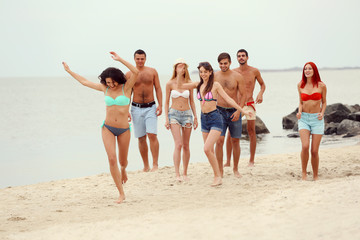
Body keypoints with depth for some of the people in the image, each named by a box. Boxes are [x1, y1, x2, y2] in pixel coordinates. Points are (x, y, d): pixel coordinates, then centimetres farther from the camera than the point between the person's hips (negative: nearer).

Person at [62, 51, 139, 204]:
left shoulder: (126, 87, -7)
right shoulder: (105, 88, 3)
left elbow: (136, 72, -25)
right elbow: (84, 82, 15)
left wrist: (119, 59, -28)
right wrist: (69, 71, 23)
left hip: (123, 130, -1)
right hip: (108, 128, 1)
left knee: (122, 161, 13)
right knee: (112, 159, -14)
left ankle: (123, 170, 54)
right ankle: (121, 194, -8)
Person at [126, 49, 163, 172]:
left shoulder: (152, 72, 6)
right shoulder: (129, 74, 4)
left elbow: (158, 89, 7)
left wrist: (160, 105, -4)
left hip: (150, 107, -1)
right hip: (136, 108, 1)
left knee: (152, 135, -14)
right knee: (141, 138, 4)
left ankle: (155, 164, -12)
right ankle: (146, 166, 13)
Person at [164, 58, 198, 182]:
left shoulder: (189, 83, 3)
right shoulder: (170, 84, -1)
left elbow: (191, 102, 11)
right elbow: (166, 102, 4)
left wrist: (195, 117, 7)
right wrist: (166, 118, -2)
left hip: (187, 114, 2)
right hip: (174, 114, -2)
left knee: (186, 146, 5)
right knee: (178, 144, -15)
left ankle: (185, 173, 15)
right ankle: (177, 174, -15)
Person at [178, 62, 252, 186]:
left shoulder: (215, 85, -7)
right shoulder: (198, 85, 8)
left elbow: (228, 99, -7)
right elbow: (180, 86, 13)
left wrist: (242, 110, -10)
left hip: (215, 118, -6)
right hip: (204, 119, 6)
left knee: (207, 149, -18)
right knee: (210, 151, 9)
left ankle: (218, 176, -9)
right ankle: (217, 176, 19)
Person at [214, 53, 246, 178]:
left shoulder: (237, 77, -4)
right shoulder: (214, 76, 0)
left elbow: (243, 95, -3)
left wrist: (238, 111, -14)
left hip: (234, 112, 0)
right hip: (220, 111, 0)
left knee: (235, 141, 7)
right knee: (219, 141, -9)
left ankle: (235, 169, 22)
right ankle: (220, 170, -2)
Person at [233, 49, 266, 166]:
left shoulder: (254, 71, 0)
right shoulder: (233, 72, 3)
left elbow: (262, 84, 14)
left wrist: (261, 93, -6)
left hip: (249, 104, -1)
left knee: (251, 131, 1)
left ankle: (251, 160, 10)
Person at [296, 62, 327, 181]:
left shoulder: (321, 86, -1)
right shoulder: (300, 85, 5)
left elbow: (324, 102, 10)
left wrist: (322, 113, -7)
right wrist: (299, 112, -5)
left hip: (316, 119, -1)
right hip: (304, 118, 1)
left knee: (314, 151, -2)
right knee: (305, 146, -19)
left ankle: (315, 176, 16)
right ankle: (304, 173, -3)